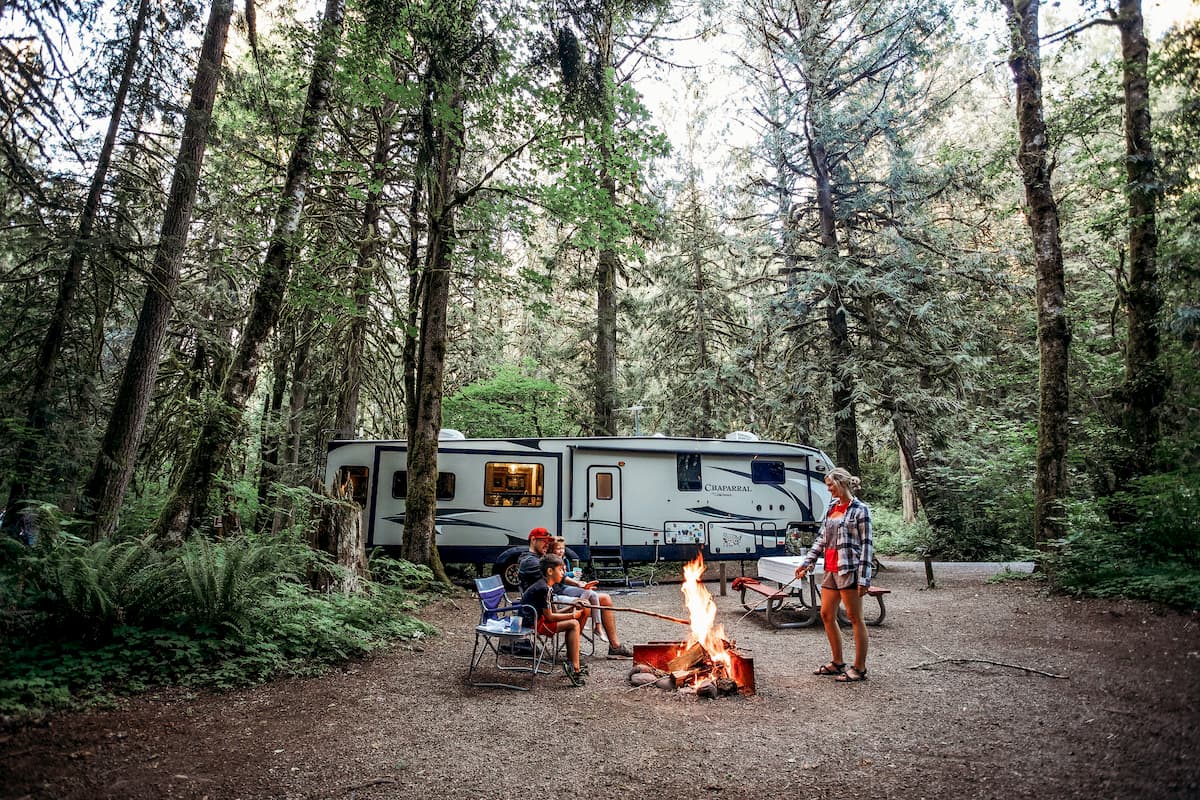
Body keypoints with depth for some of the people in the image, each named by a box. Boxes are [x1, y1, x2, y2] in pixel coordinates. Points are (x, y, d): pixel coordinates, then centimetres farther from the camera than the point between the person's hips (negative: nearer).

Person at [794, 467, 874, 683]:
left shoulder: (859, 509, -7)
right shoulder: (832, 507, 13)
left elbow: (867, 545, -10)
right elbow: (822, 539, 16)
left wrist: (864, 578, -15)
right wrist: (806, 562, 10)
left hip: (849, 569, -8)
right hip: (831, 570, 8)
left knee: (855, 618, 1)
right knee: (826, 615, 12)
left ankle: (859, 668, 12)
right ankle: (838, 663, 25)